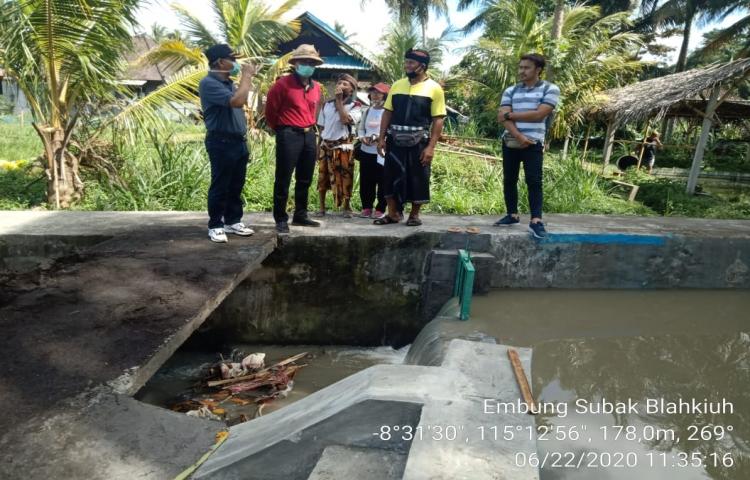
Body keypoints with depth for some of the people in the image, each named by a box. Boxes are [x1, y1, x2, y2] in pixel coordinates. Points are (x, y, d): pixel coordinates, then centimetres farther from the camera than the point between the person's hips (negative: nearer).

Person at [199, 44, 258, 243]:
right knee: (220, 186, -1)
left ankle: (233, 221, 24)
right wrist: (246, 75, -16)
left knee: (236, 185, 13)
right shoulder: (209, 83, -14)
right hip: (221, 142, -9)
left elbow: (242, 100, 28)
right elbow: (237, 101, -25)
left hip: (239, 141, 9)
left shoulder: (228, 83, 15)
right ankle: (215, 226, 9)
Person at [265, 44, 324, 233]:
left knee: (305, 180, 12)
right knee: (283, 180, -2)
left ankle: (300, 216, 24)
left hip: (309, 135, 7)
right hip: (289, 136, -6)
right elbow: (270, 109, -1)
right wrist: (279, 129, 9)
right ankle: (281, 219, 5)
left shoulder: (316, 87, 11)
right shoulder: (283, 84, -8)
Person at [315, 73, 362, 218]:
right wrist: (318, 147, 9)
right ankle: (322, 207, 17)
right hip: (326, 146, 4)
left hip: (343, 147, -4)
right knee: (322, 177, 6)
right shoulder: (327, 104, 9)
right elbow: (321, 128, 13)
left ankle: (347, 207, 13)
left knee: (344, 178, -1)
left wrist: (339, 101, -15)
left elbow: (345, 120, -22)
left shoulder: (355, 105, -3)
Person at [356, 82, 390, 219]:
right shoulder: (366, 111, 16)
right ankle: (366, 207, 18)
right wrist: (362, 138, -5)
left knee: (382, 182, -1)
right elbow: (360, 128, 16)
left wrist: (379, 137, -22)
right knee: (365, 181, 7)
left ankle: (380, 209, 8)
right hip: (366, 151, 5)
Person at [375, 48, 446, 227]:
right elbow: (387, 112, 10)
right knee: (391, 176, 5)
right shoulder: (397, 85, 8)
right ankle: (393, 213, 17)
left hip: (419, 142, -3)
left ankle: (414, 215, 18)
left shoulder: (434, 88, -4)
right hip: (395, 141, 4)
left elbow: (438, 120, -7)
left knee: (417, 179, 3)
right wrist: (382, 138, 3)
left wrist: (431, 146, -14)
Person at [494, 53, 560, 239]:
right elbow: (503, 118, -3)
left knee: (534, 181, -8)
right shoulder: (510, 91, 10)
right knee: (509, 180, 7)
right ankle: (512, 215, 19)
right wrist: (518, 136, -18)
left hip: (533, 143, -4)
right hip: (510, 142, 4)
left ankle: (536, 220, -10)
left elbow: (539, 114, -13)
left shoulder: (550, 89, 0)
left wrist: (510, 114, -6)